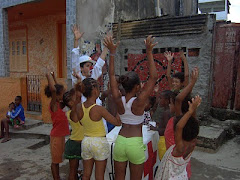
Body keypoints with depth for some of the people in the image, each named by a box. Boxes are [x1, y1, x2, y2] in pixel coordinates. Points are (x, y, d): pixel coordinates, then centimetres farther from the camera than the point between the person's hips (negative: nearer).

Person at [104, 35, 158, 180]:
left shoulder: (119, 100, -5)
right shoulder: (139, 102, -16)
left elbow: (112, 75, 1)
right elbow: (154, 77, -16)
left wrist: (112, 52, 1)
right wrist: (149, 52, -16)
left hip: (120, 141, 4)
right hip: (135, 144, -4)